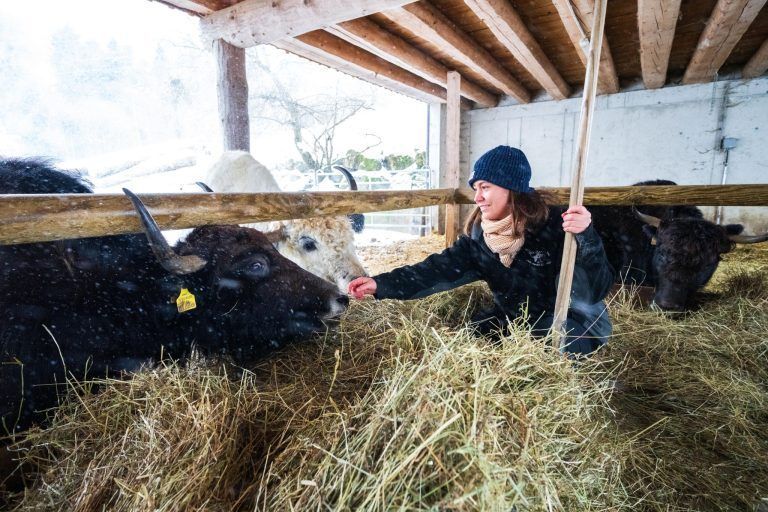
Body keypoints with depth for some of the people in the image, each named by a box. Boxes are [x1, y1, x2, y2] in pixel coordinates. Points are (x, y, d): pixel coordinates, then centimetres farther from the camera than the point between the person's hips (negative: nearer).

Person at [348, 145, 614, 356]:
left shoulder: (555, 225, -24)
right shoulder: (480, 235, -9)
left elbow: (597, 289, -26)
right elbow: (441, 268, -19)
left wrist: (587, 238, -45)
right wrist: (381, 284, -30)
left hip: (572, 324, -4)